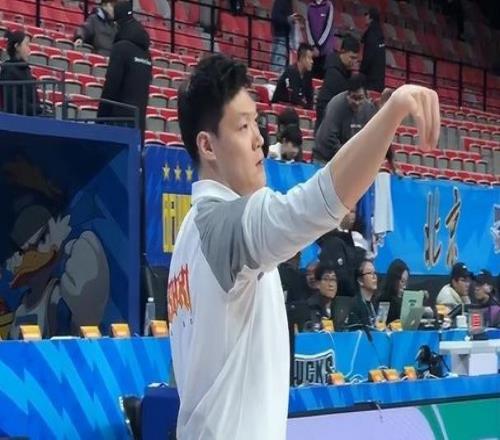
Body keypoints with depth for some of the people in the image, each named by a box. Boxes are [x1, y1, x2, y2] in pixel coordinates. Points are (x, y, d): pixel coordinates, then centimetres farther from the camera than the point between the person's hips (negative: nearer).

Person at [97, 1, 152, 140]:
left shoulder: (121, 48, -7)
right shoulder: (145, 51, 15)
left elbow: (111, 85, -10)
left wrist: (101, 117, -6)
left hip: (121, 117, -7)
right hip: (139, 118, 7)